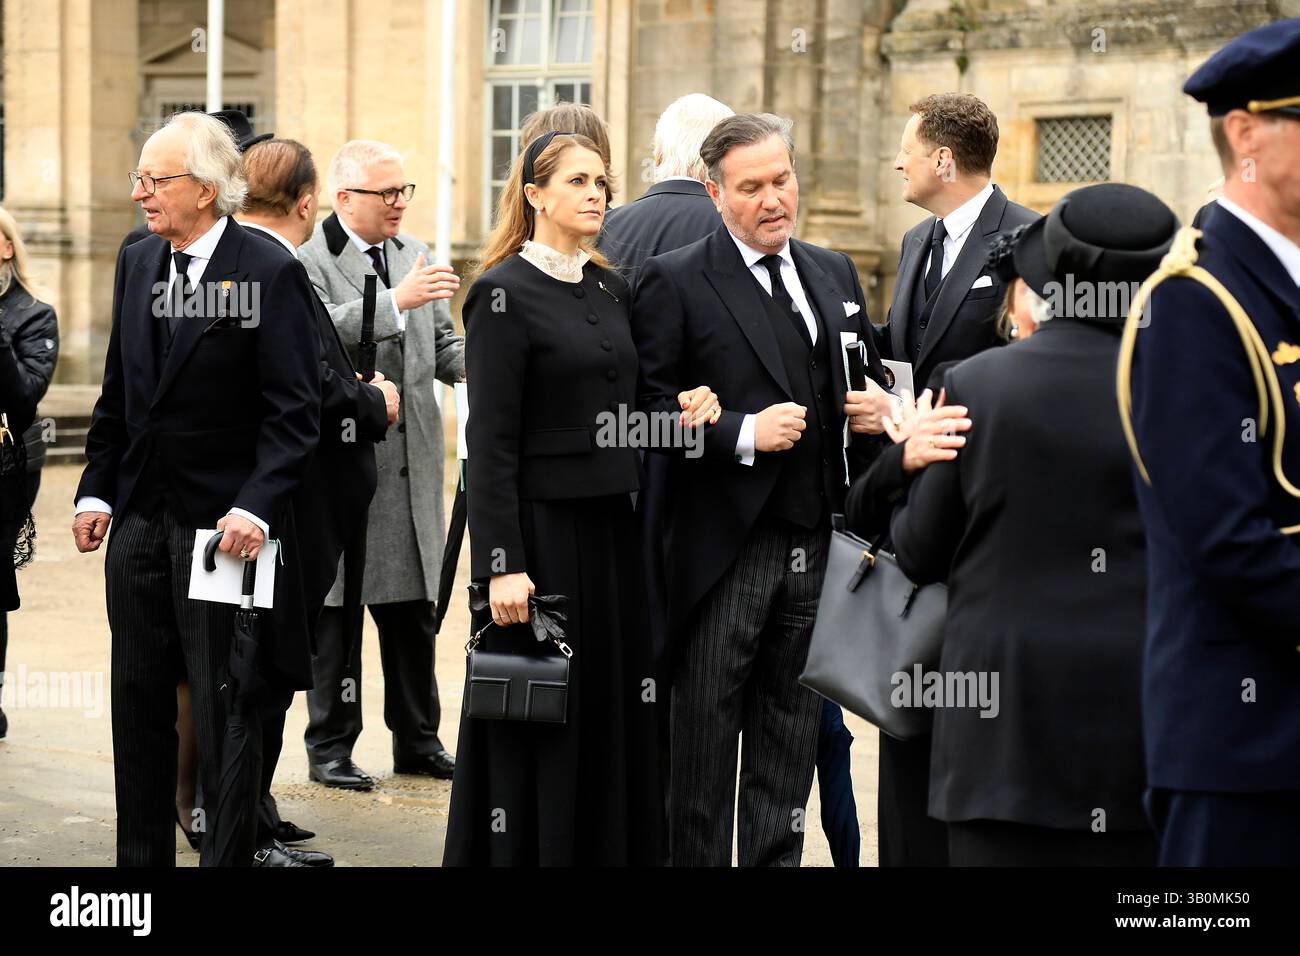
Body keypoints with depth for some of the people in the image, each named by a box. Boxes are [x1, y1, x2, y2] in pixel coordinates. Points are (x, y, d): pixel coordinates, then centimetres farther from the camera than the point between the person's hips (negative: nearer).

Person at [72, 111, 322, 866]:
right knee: (139, 699, 11)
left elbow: (295, 413, -12)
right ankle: (143, 854, 21)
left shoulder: (270, 275, -10)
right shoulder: (138, 264, 10)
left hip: (221, 522, -6)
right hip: (140, 519, 6)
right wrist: (96, 490, 8)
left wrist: (256, 508, -21)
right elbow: (118, 396, 16)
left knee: (222, 707, 1)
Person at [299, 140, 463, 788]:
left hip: (413, 461, 6)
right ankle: (331, 745, 12)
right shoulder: (306, 260, -7)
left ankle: (417, 739, 20)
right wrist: (397, 300, -30)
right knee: (338, 607, 2)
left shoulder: (414, 254, 14)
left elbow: (443, 344, 15)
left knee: (414, 606, 11)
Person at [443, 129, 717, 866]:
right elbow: (490, 440, -13)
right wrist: (501, 565, -19)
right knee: (538, 732, -1)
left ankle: (612, 848, 18)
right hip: (542, 529, -7)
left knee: (612, 716, 9)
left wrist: (685, 407, -1)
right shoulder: (505, 293, -9)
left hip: (613, 528, 7)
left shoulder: (611, 289, 12)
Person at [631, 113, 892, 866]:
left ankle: (778, 859, 23)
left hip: (816, 542, 5)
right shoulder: (675, 282, -6)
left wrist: (879, 404, 1)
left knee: (793, 729, 13)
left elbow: (869, 373, 23)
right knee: (706, 732, 1)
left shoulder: (835, 274, 13)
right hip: (725, 545, -5)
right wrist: (743, 433, -21)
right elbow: (648, 413, -12)